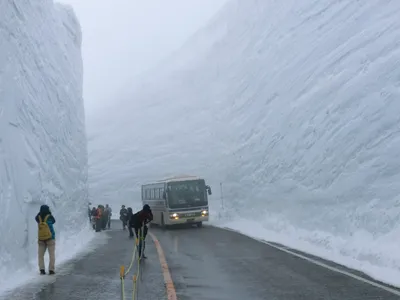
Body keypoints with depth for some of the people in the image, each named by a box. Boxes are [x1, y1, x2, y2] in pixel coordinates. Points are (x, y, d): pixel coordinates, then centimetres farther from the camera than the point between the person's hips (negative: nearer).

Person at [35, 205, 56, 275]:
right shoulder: (49, 217, -8)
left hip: (41, 239, 3)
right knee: (52, 255, 2)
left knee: (40, 255, 11)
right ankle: (51, 270, -5)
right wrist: (49, 213, 13)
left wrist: (41, 212, 13)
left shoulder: (38, 218, -1)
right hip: (50, 238, -2)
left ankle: (42, 269, -1)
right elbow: (53, 221, 14)